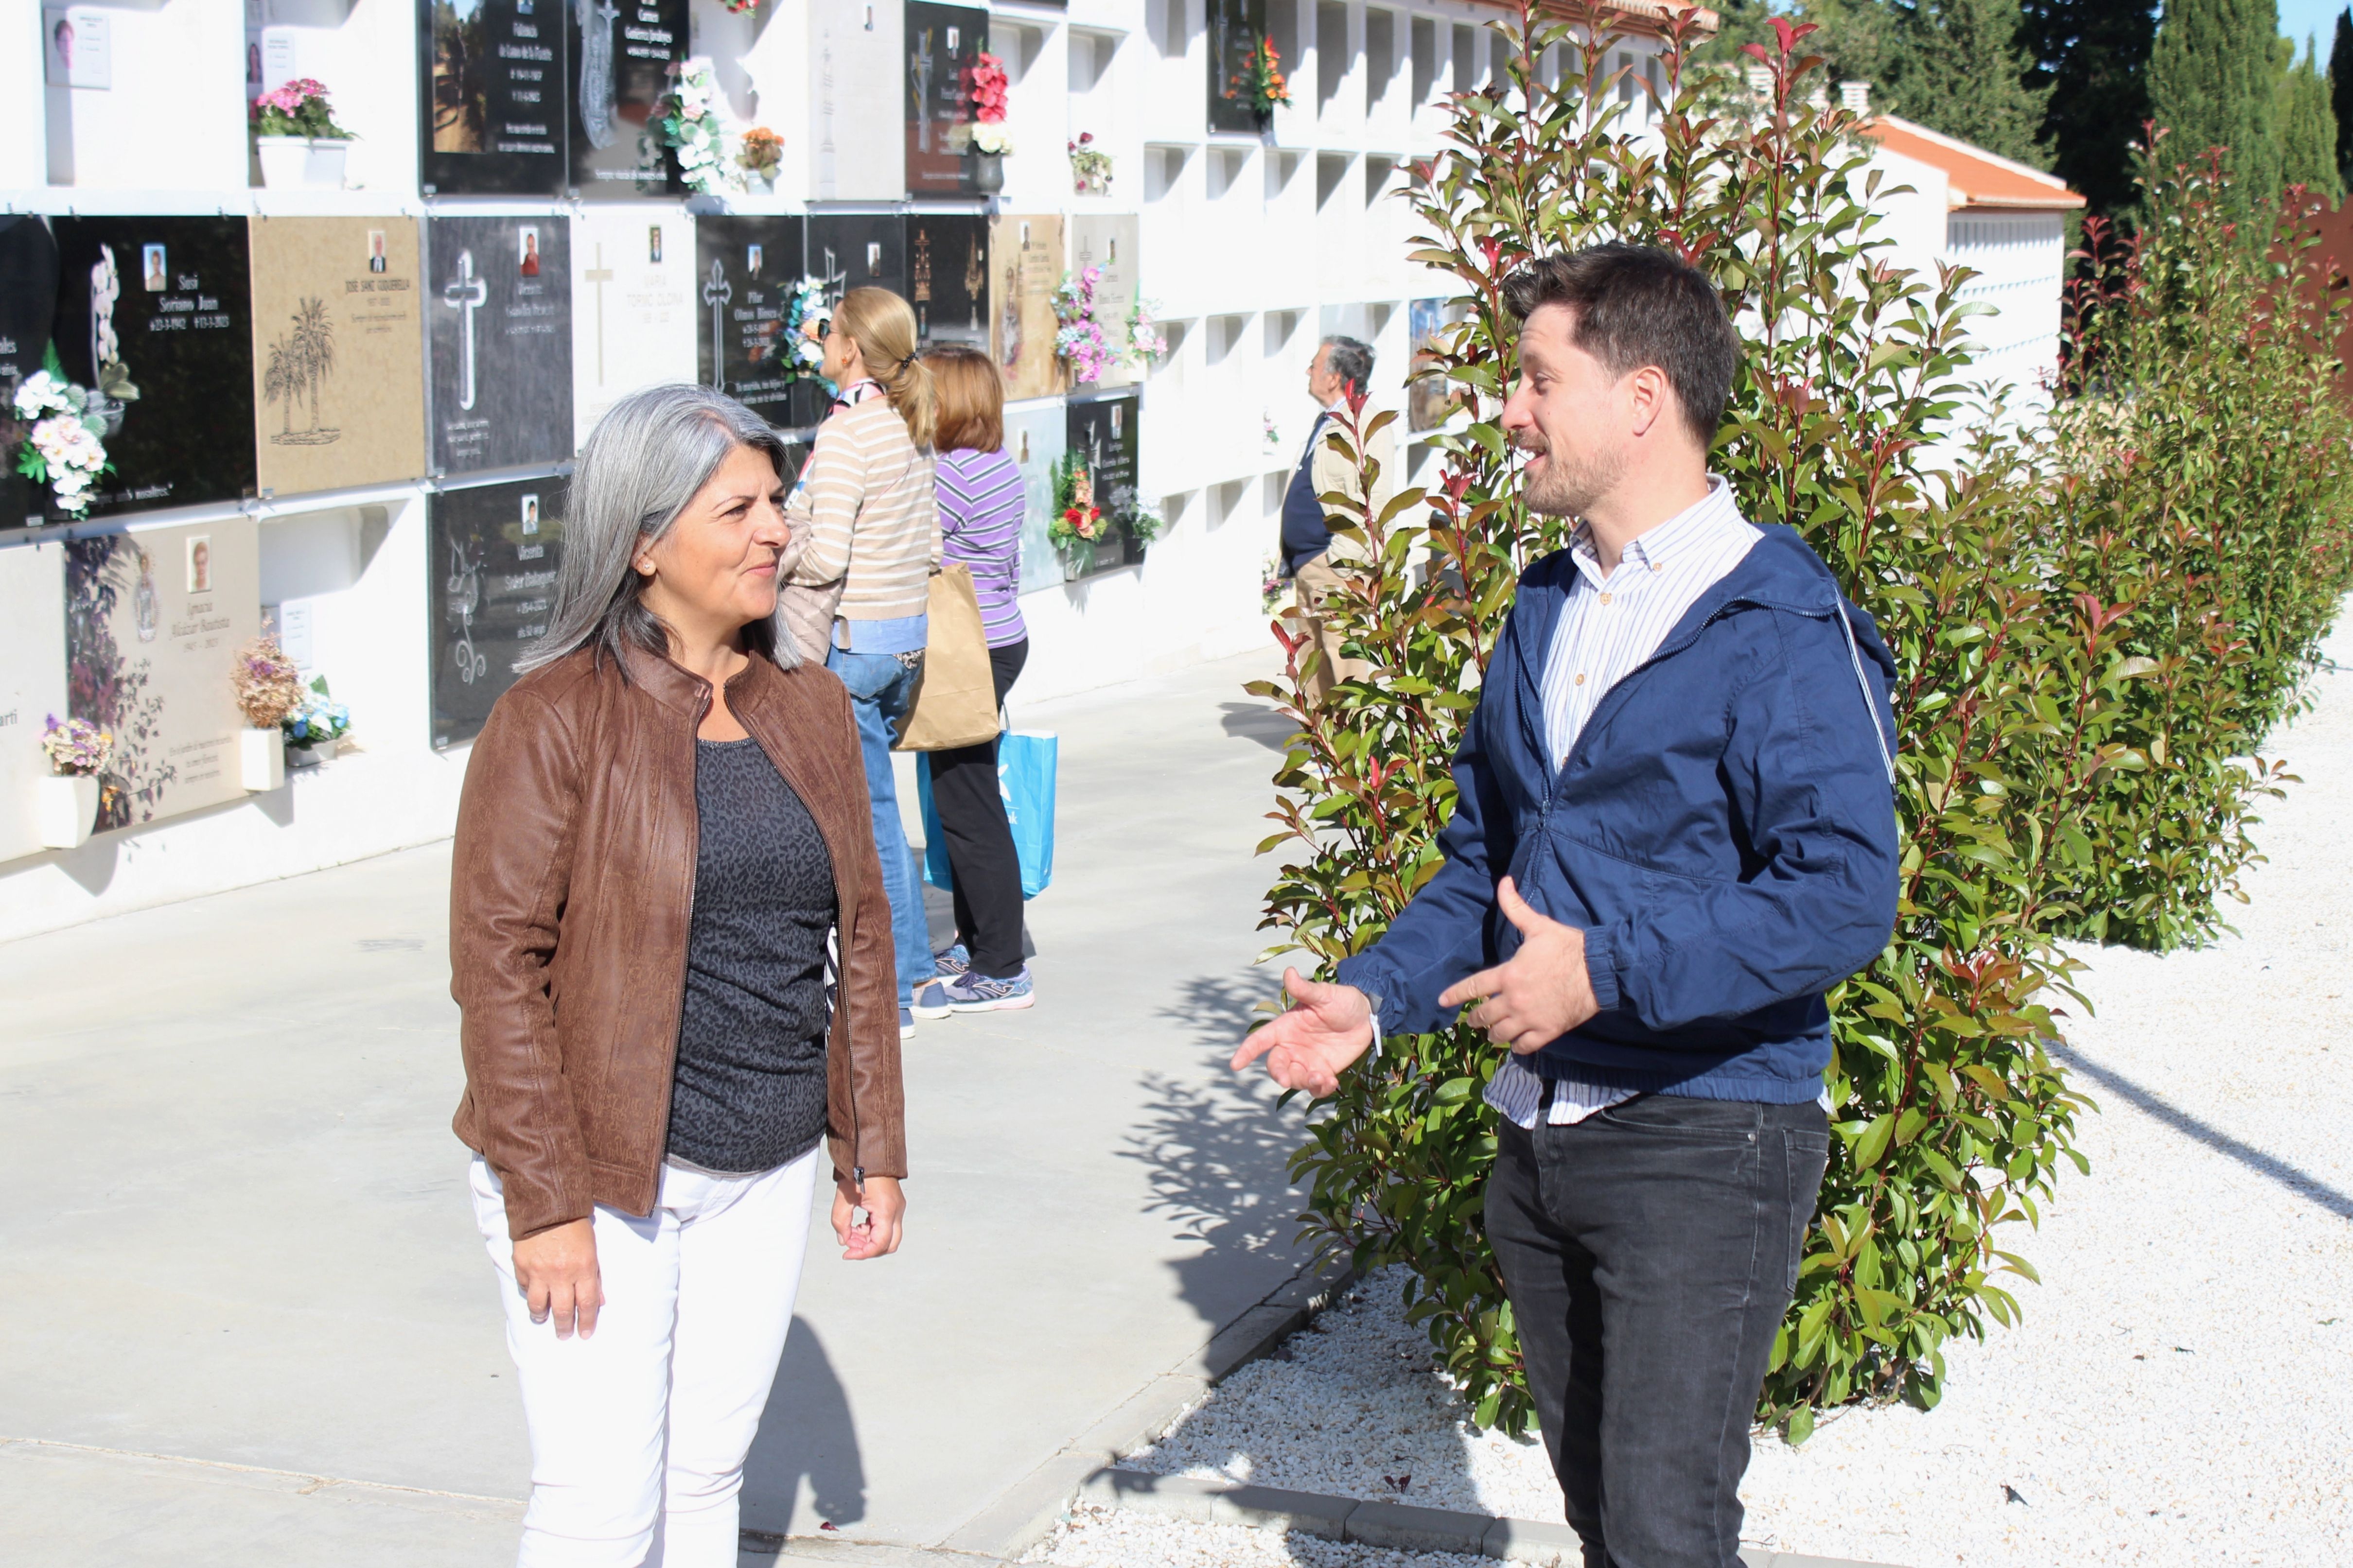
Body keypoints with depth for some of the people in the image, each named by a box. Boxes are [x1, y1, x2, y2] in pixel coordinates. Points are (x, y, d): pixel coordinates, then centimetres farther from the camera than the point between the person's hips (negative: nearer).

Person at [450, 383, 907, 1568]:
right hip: (603, 1180, -5)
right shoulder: (555, 717, -11)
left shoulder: (811, 709, 7)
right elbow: (497, 965, -13)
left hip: (765, 1179, 5)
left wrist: (871, 1153, 10)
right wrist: (547, 1205, -16)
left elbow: (860, 937, 13)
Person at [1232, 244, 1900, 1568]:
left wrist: (1608, 970, -24)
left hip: (1706, 1135, -8)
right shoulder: (1548, 613, 12)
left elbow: (1844, 898, -22)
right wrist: (1375, 999, 6)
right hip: (1538, 1135, 8)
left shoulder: (1783, 632, -14)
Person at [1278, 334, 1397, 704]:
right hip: (1305, 565, 10)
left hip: (1338, 568, -10)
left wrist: (1340, 556, -22)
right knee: (1311, 668, 13)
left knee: (1345, 664, -9)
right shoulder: (1324, 423, 19)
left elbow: (1377, 502, -20)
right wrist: (1290, 558, 19)